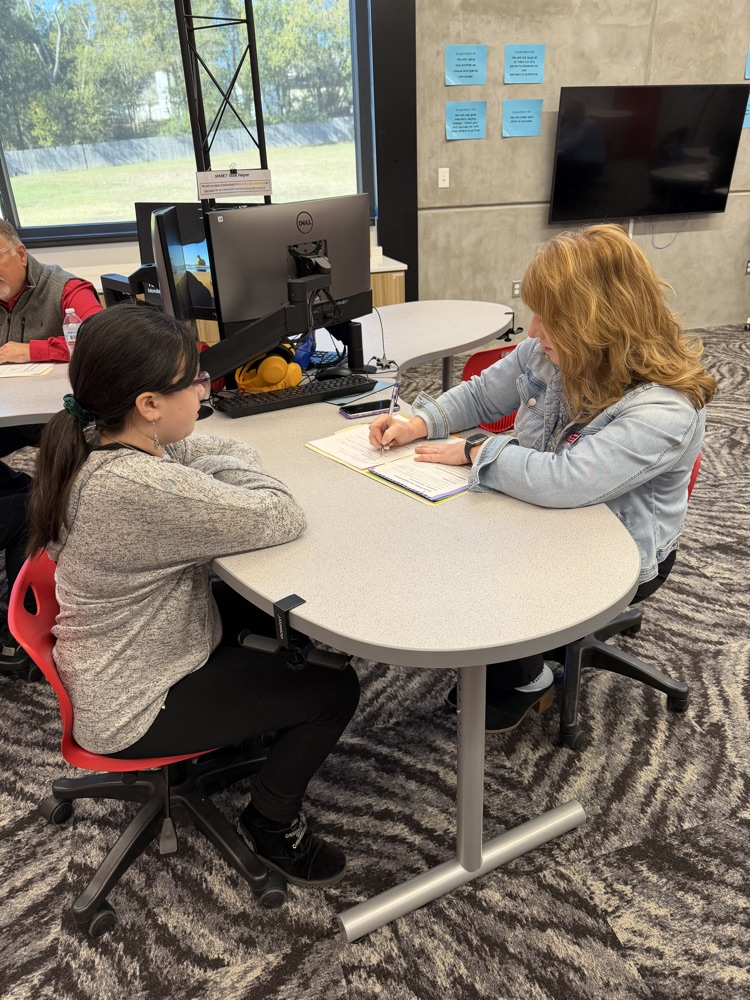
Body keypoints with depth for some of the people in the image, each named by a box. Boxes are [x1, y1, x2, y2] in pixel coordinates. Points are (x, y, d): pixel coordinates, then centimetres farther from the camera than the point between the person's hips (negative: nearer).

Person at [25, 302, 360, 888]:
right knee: (334, 689, -1)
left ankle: (274, 719, 38)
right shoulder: (141, 486, -37)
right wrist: (226, 468, -15)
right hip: (133, 710, -9)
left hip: (127, 655, 9)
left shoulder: (98, 444, -6)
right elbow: (283, 519, -32)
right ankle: (272, 824, 23)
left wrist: (213, 462, -15)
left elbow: (221, 449, 6)